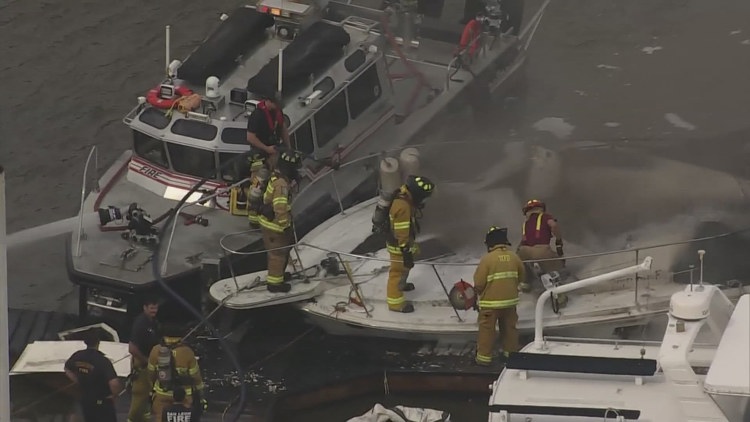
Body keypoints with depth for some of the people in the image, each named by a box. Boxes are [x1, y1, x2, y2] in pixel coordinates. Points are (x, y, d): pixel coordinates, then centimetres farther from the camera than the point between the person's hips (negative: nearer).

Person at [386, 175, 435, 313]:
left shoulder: (405, 199, -4)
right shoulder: (402, 207, -35)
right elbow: (402, 234, -30)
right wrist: (407, 252, -25)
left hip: (405, 243, 10)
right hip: (399, 247, -10)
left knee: (405, 267, 31)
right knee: (398, 271, 4)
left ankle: (401, 285, 55)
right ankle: (395, 302, 16)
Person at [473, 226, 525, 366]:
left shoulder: (487, 259, -18)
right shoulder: (514, 257, -2)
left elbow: (479, 283, -15)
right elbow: (520, 277, 10)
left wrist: (479, 291, 7)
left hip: (490, 302, -5)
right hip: (510, 301, 5)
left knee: (487, 330, 5)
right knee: (510, 328, 18)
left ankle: (484, 357, 8)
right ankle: (511, 352, 28)